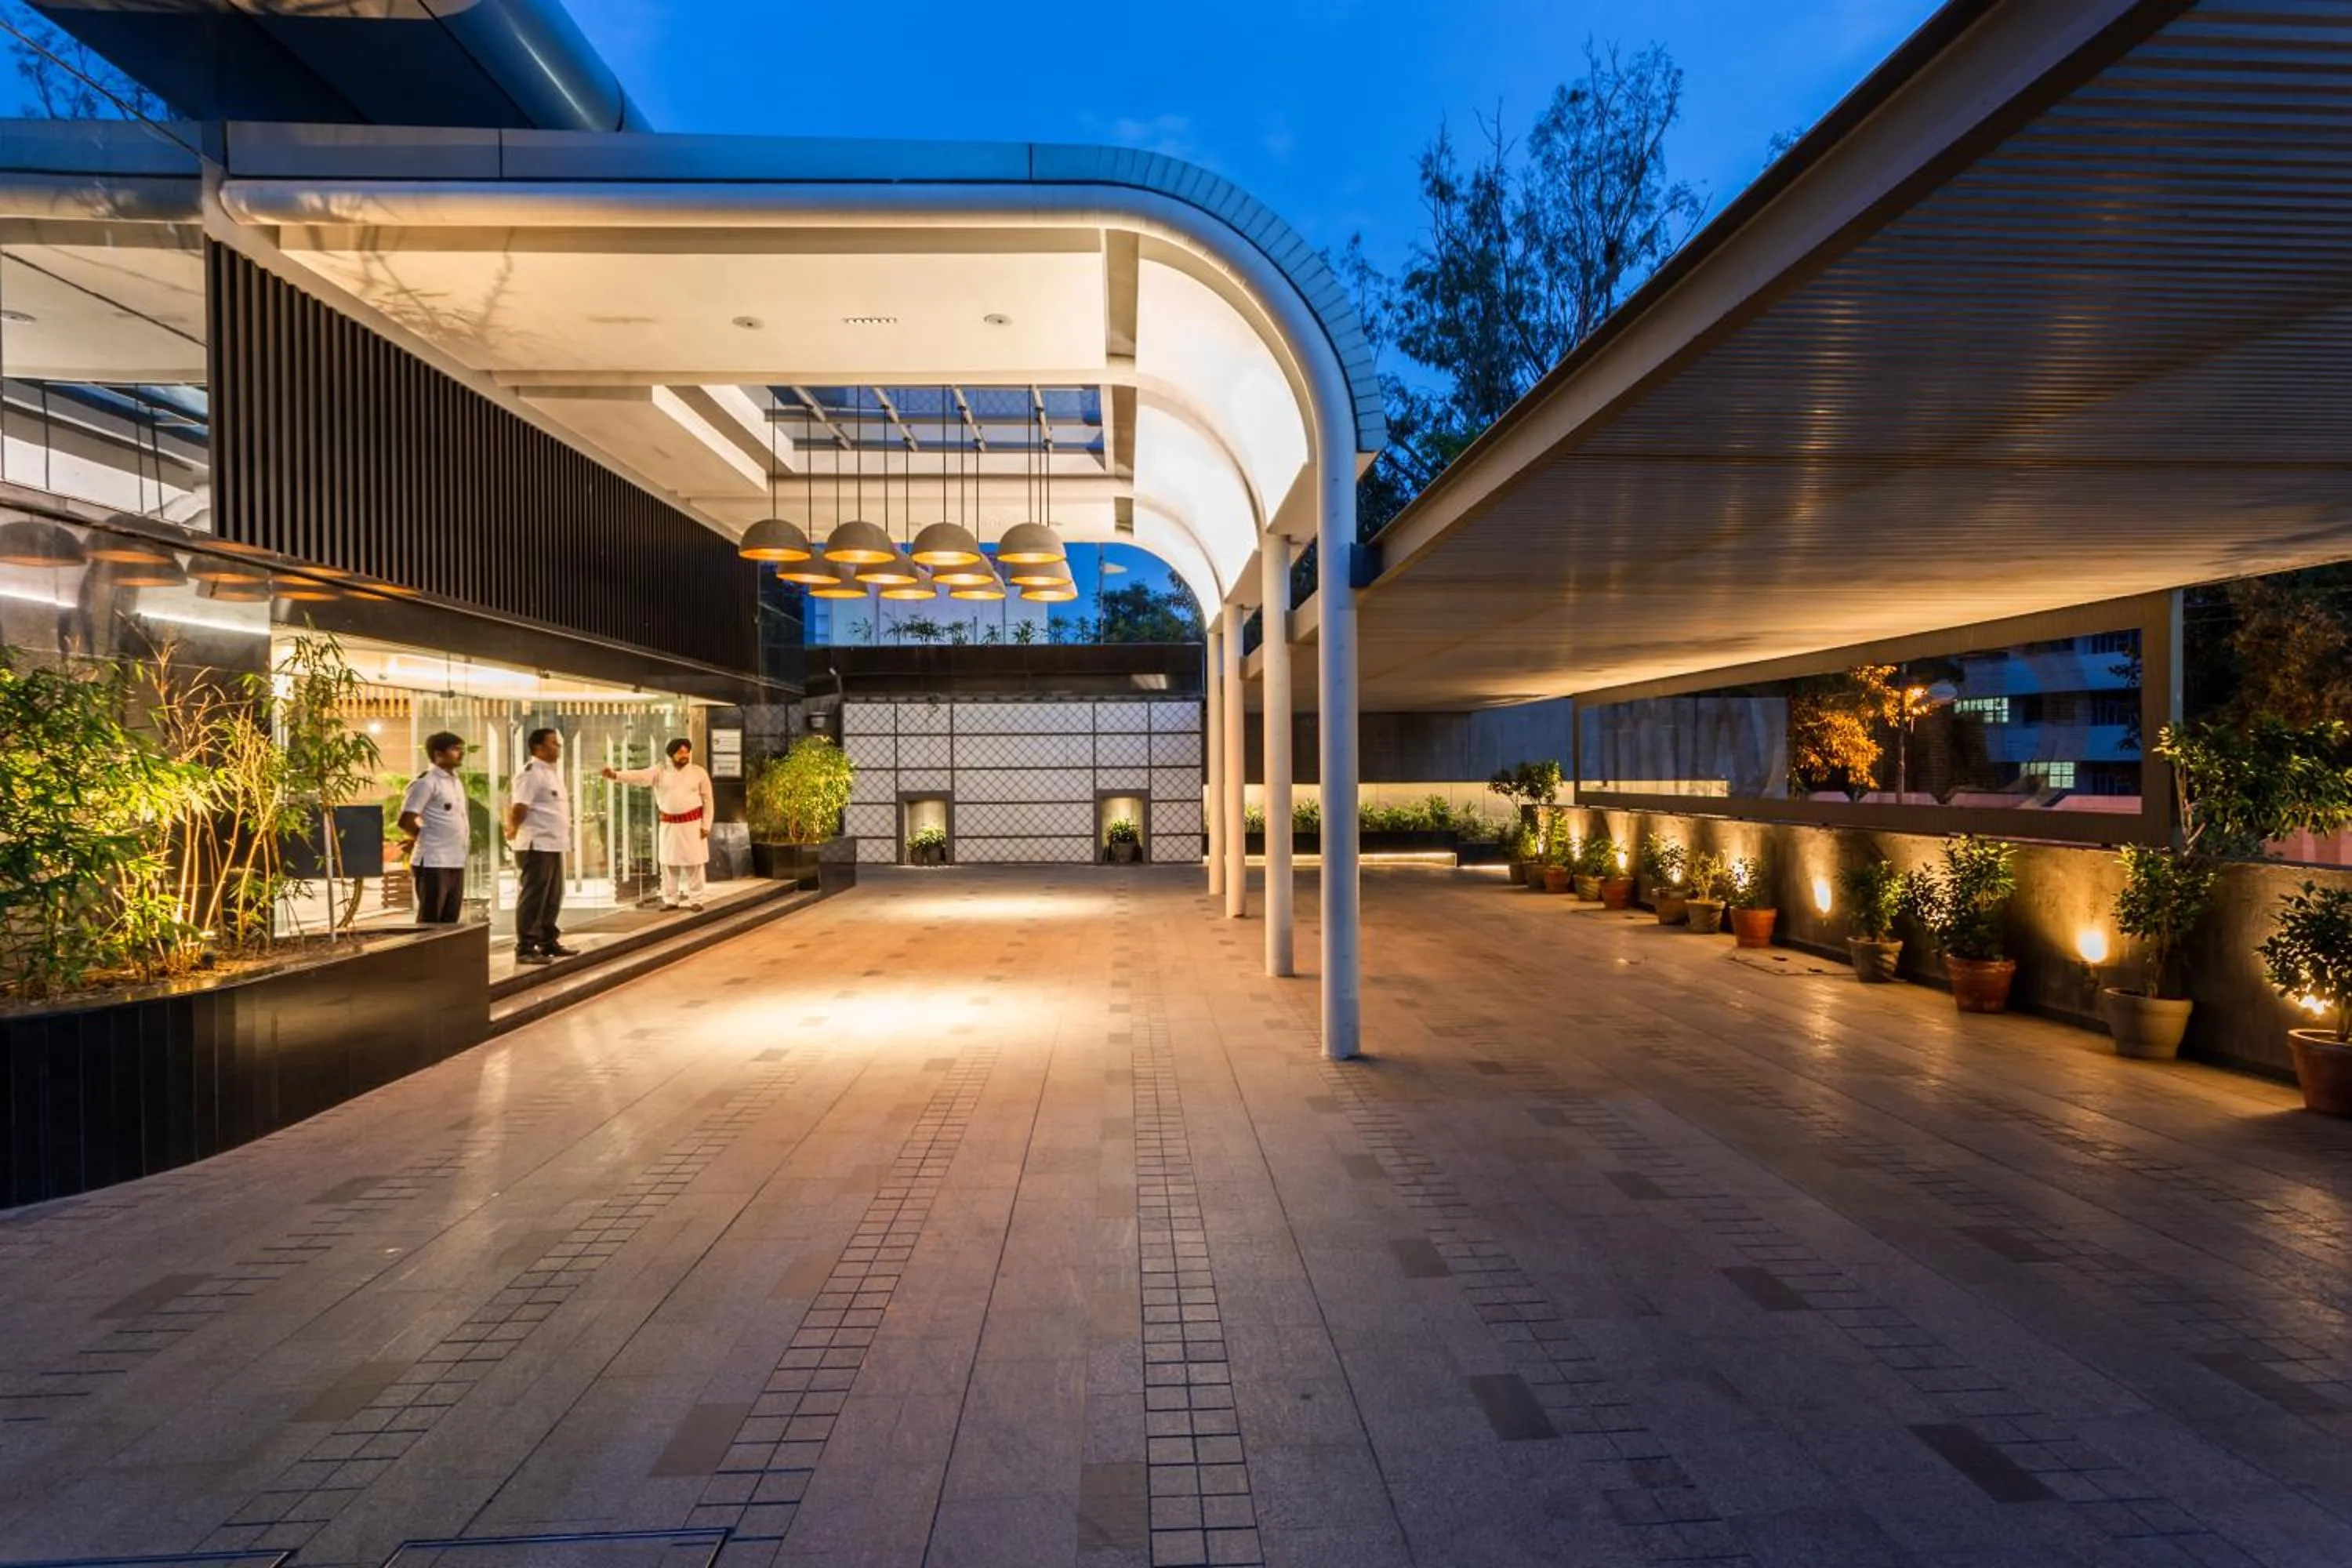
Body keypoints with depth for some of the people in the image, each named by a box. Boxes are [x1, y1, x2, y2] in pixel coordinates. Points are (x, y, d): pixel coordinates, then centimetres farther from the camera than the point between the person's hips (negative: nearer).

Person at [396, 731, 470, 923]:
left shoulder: (456, 781, 16)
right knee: (429, 921, -3)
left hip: (456, 863, 8)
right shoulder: (425, 782, -11)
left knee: (450, 920, 11)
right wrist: (425, 839, 2)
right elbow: (405, 821, -13)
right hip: (433, 863, -8)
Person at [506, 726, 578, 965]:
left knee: (553, 897, 16)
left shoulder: (553, 771, 16)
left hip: (553, 844, 10)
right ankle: (525, 948, 0)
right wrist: (513, 830, -9)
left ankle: (548, 942, 25)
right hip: (536, 845, -10)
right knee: (532, 898, -5)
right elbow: (519, 806, -21)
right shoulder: (531, 772, -14)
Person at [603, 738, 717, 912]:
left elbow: (708, 801, 0)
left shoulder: (698, 772, -3)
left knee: (694, 863, -1)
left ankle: (695, 900, 7)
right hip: (669, 824, 2)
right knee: (668, 863, 7)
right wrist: (616, 775, -32)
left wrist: (705, 825, -4)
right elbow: (640, 776, -15)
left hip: (692, 823, -2)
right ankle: (670, 900, 17)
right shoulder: (660, 771, 0)